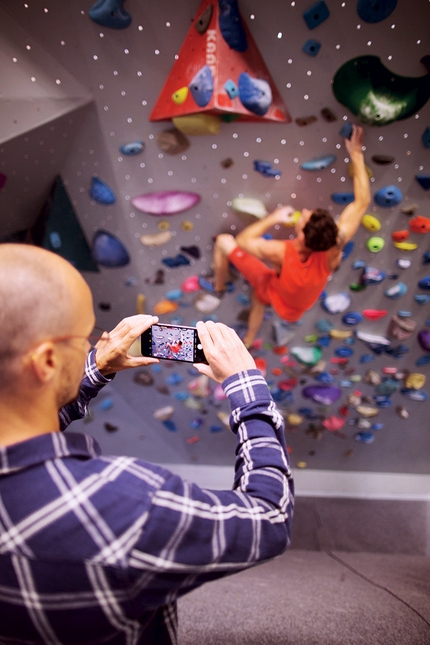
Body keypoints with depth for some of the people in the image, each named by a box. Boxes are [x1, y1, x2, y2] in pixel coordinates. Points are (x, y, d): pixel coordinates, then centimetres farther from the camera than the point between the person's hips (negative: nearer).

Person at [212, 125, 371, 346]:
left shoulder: (282, 253, -45)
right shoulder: (334, 248, -37)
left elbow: (242, 240, -28)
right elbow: (362, 202, -28)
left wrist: (273, 218, -21)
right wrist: (356, 155, -27)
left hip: (274, 292, -4)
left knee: (224, 241, 3)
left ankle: (219, 285, 32)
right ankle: (248, 341, 59)